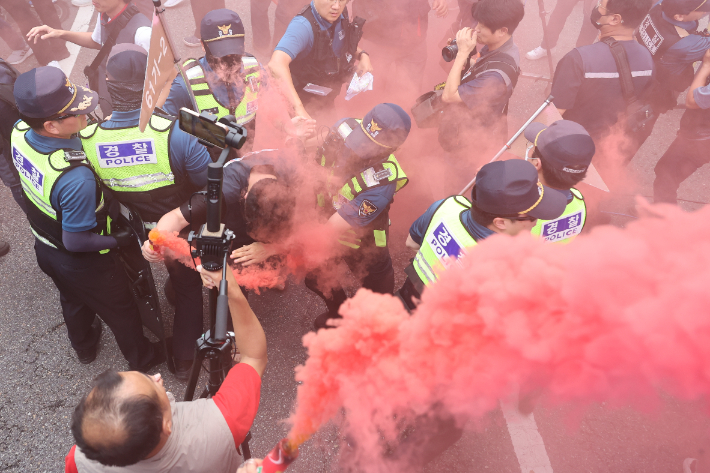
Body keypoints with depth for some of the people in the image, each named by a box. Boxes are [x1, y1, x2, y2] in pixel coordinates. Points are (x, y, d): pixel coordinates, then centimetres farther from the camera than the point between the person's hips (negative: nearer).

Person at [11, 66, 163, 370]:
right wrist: (120, 240, -17)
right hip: (82, 263, -7)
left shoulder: (19, 132, -18)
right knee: (121, 311, 20)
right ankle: (142, 360, 46)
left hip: (45, 248, 7)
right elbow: (76, 242, -30)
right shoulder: (76, 178, -42)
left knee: (73, 300, 34)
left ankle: (84, 346, 63)